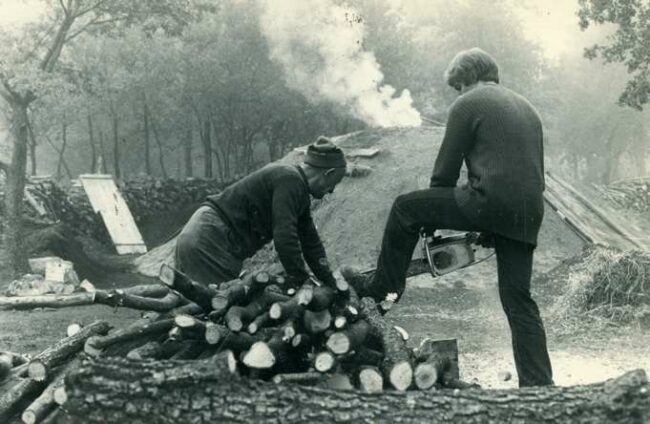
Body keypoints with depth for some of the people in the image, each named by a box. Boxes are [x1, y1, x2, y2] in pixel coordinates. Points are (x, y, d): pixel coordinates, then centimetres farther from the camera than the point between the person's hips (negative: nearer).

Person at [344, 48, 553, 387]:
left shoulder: (467, 104, 3)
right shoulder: (526, 108, 24)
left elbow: (446, 168, 2)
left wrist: (432, 222, 16)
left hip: (490, 201, -7)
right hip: (528, 217, 7)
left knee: (406, 208, 8)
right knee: (519, 301, 12)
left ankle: (383, 286, 16)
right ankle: (539, 385, 11)